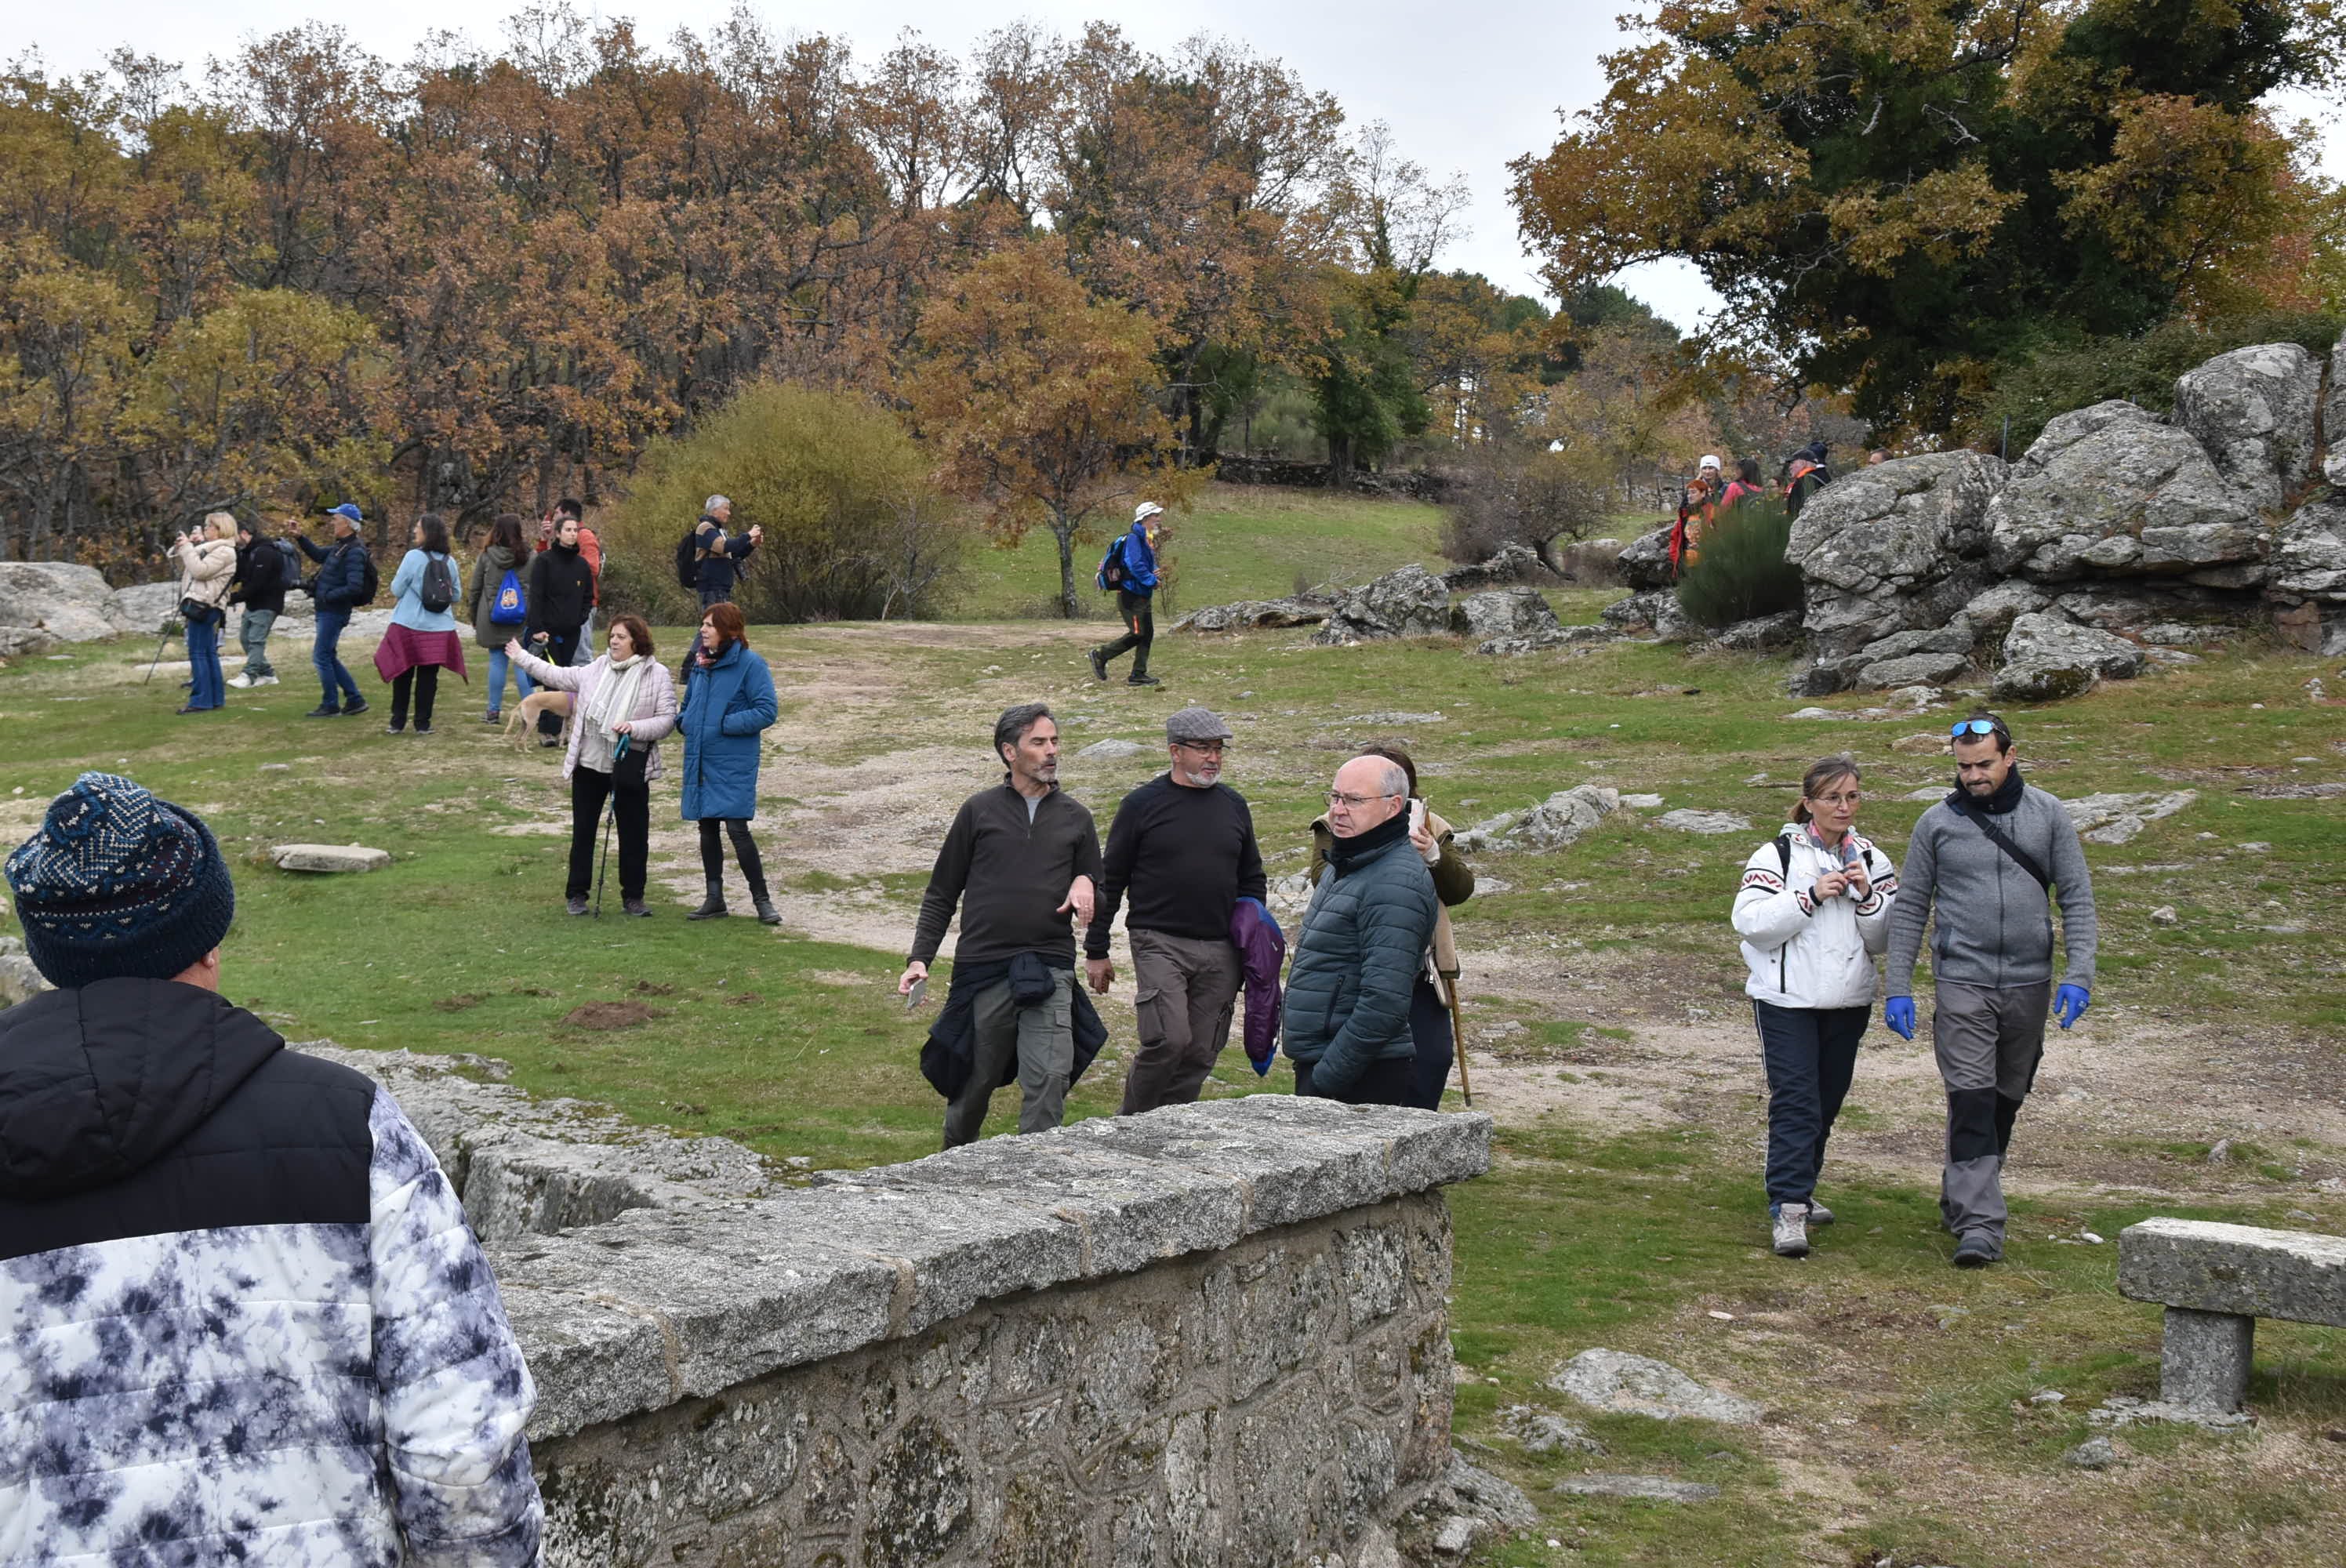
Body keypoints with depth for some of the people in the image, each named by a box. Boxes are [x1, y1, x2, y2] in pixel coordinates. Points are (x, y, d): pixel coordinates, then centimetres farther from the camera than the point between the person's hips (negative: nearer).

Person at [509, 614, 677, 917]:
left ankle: (633, 897, 17)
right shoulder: (597, 669, 6)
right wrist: (522, 658, 25)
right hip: (589, 764, 4)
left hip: (630, 767, -4)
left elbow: (667, 719, -10)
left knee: (633, 833, 5)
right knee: (583, 830, 10)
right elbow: (560, 677, 20)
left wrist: (635, 728, -24)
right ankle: (577, 894, 20)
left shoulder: (657, 675, -7)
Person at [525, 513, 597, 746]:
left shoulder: (582, 563, 11)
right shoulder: (544, 560, -4)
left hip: (572, 631, 5)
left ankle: (553, 728, 12)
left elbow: (588, 596, 19)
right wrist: (537, 628, -15)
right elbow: (535, 596, -8)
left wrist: (581, 618, 2)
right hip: (549, 630, -5)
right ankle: (549, 730, -9)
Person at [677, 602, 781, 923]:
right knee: (706, 828, 11)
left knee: (737, 828, -10)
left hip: (733, 763, -7)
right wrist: (685, 722, 4)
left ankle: (761, 900, 2)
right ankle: (714, 899, 21)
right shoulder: (699, 663, 11)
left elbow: (767, 711, -14)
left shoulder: (750, 664, -10)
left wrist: (725, 724, -18)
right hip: (700, 760, 7)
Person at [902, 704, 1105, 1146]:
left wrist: (1085, 886, -5)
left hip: (1050, 971, 1)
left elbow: (1097, 899, 20)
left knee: (1050, 1079, -14)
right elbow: (941, 894, 10)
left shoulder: (1075, 817, 13)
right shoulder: (980, 811, 7)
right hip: (984, 968, -1)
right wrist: (920, 958, 0)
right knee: (975, 1081, 10)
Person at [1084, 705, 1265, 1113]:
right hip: (1159, 943, -4)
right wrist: (1096, 950, 2)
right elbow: (1109, 881, 3)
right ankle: (1131, 1125, 1)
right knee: (1169, 1040, -18)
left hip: (1221, 953, 5)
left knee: (1201, 1054, 4)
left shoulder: (1234, 805, 12)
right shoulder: (1142, 804, 0)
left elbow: (1252, 881, 22)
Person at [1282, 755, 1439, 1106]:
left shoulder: (1396, 883, -18)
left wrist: (1326, 1078, -21)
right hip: (1318, 1066, 10)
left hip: (1361, 1079, -10)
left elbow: (1385, 1004, -25)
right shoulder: (1344, 867, 16)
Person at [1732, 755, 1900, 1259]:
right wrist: (1811, 896, -19)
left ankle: (1797, 1191, 27)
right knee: (1795, 1100, -12)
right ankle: (1789, 1208, -14)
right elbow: (1750, 922, -14)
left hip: (1849, 1002, 5)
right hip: (1786, 1000, -5)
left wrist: (1866, 898, -11)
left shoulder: (1871, 860, 10)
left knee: (1827, 1102, 12)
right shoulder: (1776, 855, -4)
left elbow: (1886, 939, 7)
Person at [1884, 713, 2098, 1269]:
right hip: (1962, 982, -2)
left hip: (2029, 983, 2)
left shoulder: (2046, 814, 3)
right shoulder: (1937, 823, 1)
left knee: (2006, 1101, 13)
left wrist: (2079, 973, -8)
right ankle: (1979, 1223, -12)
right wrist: (1898, 989, 0)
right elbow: (1909, 909, 5)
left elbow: (2077, 897, 4)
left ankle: (1959, 1196, 30)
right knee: (1971, 1103, -11)